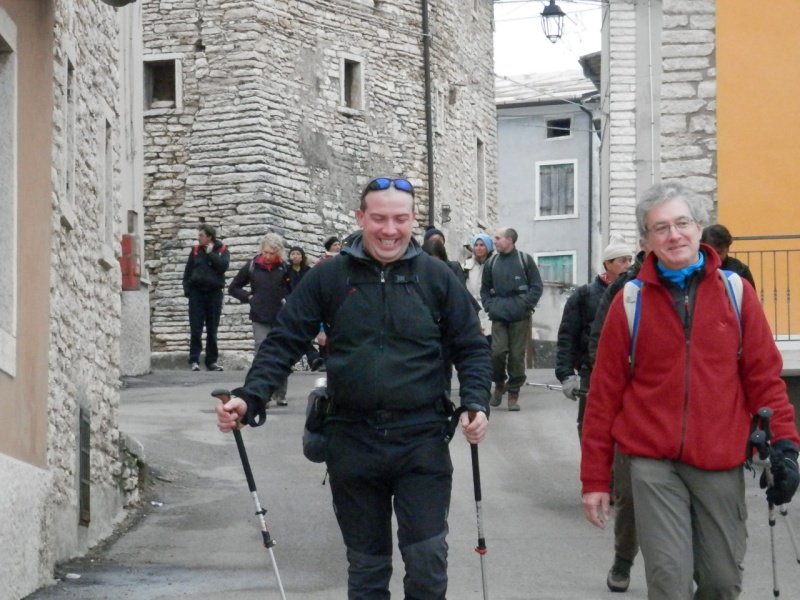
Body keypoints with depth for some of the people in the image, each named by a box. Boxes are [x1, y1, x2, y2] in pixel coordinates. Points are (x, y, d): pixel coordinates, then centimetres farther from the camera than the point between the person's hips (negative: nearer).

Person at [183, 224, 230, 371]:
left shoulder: (222, 250, 3)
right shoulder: (196, 250, 7)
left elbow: (223, 266, -15)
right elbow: (188, 271, 6)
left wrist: (210, 254, -10)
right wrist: (187, 290, -3)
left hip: (214, 293, -1)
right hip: (197, 293, 1)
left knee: (212, 330, 6)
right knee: (196, 329, -3)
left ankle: (212, 360, 11)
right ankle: (194, 360, -1)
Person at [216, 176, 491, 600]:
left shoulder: (437, 278, 2)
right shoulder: (328, 277, 2)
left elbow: (471, 348, 6)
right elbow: (284, 342, 1)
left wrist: (476, 405, -9)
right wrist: (249, 398, -13)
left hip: (421, 439, -1)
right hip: (352, 441, 1)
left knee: (428, 561, -5)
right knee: (366, 565, 12)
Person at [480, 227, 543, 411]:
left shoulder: (525, 260, 2)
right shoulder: (491, 263, 10)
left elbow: (537, 286, 2)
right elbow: (485, 289, 19)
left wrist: (525, 305, -8)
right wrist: (490, 306, 4)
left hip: (520, 316, -2)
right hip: (498, 316, 2)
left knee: (517, 355, -1)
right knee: (498, 351, -11)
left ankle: (513, 393, 9)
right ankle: (499, 384, 14)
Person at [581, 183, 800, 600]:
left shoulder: (736, 293, 3)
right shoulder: (630, 302, 0)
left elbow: (764, 376, 5)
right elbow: (604, 393, 2)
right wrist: (595, 478, 2)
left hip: (721, 462, 2)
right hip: (654, 464, -1)